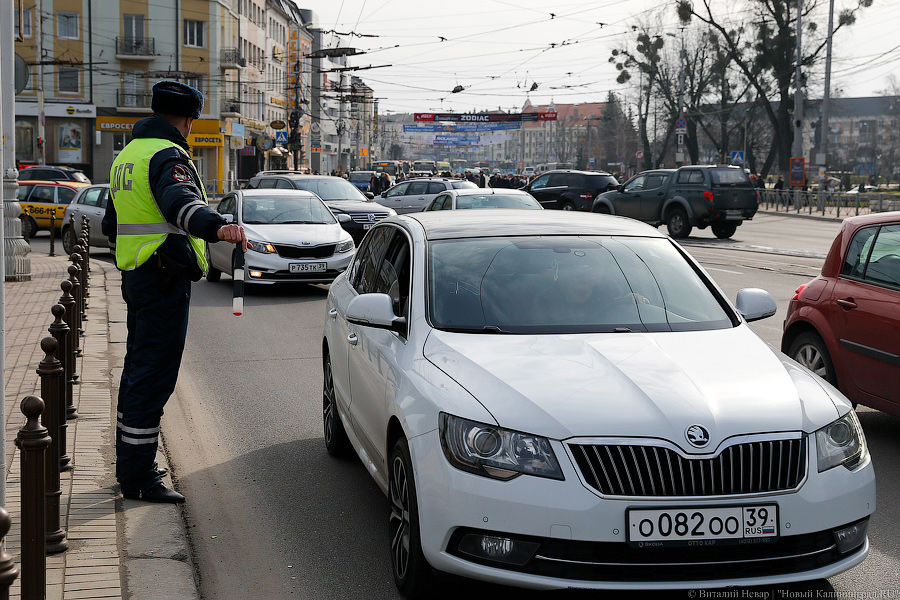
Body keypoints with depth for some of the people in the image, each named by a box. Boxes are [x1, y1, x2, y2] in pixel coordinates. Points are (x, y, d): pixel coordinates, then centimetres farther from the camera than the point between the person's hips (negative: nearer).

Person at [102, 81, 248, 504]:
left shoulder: (128, 155, 18)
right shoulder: (167, 156, -14)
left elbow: (112, 223, 29)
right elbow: (179, 201, -37)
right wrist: (217, 227, -54)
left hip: (134, 275, 10)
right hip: (165, 279, -10)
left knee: (138, 370, 18)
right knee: (153, 377, -7)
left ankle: (129, 465, 28)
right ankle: (138, 478, -4)